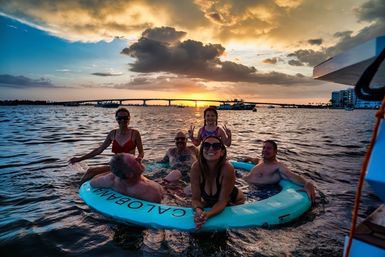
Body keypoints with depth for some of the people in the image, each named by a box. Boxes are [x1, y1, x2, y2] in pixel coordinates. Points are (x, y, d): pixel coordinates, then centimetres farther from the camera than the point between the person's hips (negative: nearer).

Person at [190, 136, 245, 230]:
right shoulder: (196, 167, -29)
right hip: (209, 202, 2)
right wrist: (198, 210, -48)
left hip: (233, 202, -2)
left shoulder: (227, 169, -37)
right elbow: (196, 198, -25)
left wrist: (207, 214, -49)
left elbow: (222, 201, -31)